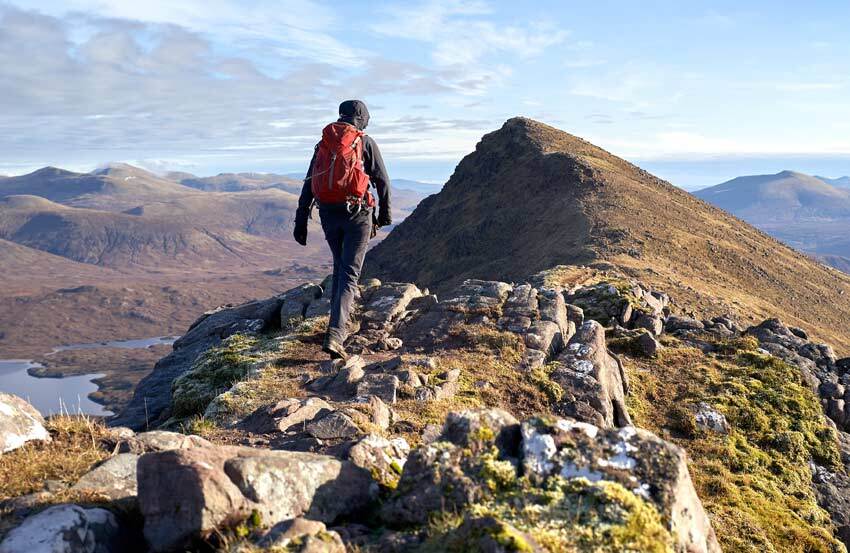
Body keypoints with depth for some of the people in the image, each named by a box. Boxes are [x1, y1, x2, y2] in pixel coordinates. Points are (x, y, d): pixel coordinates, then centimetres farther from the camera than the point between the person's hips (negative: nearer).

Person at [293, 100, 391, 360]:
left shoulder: (322, 144, 13)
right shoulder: (365, 142, 1)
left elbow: (308, 185, 9)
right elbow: (383, 181, 0)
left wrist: (301, 222, 11)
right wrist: (385, 214, 12)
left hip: (328, 215, 4)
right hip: (357, 214, -4)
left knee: (340, 267, 25)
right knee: (349, 274, -5)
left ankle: (340, 322, 32)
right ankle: (335, 335, -18)